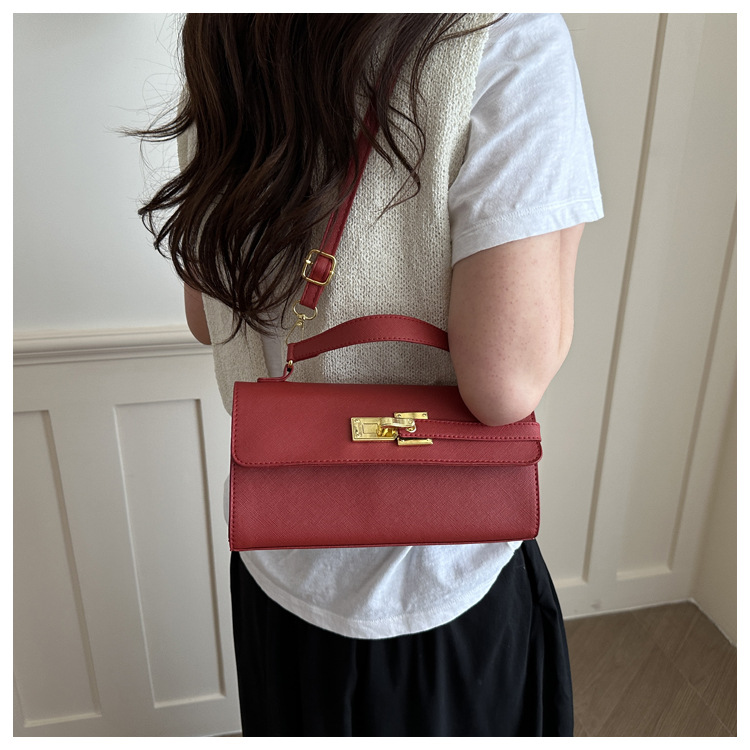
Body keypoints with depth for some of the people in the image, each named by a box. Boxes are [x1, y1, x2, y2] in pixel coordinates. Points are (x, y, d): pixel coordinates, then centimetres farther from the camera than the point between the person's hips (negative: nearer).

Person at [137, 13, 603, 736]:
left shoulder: (222, 61, -3)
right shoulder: (507, 38, -23)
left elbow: (204, 319, 4)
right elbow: (507, 384, -28)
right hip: (440, 595, -4)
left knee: (300, 725, 31)